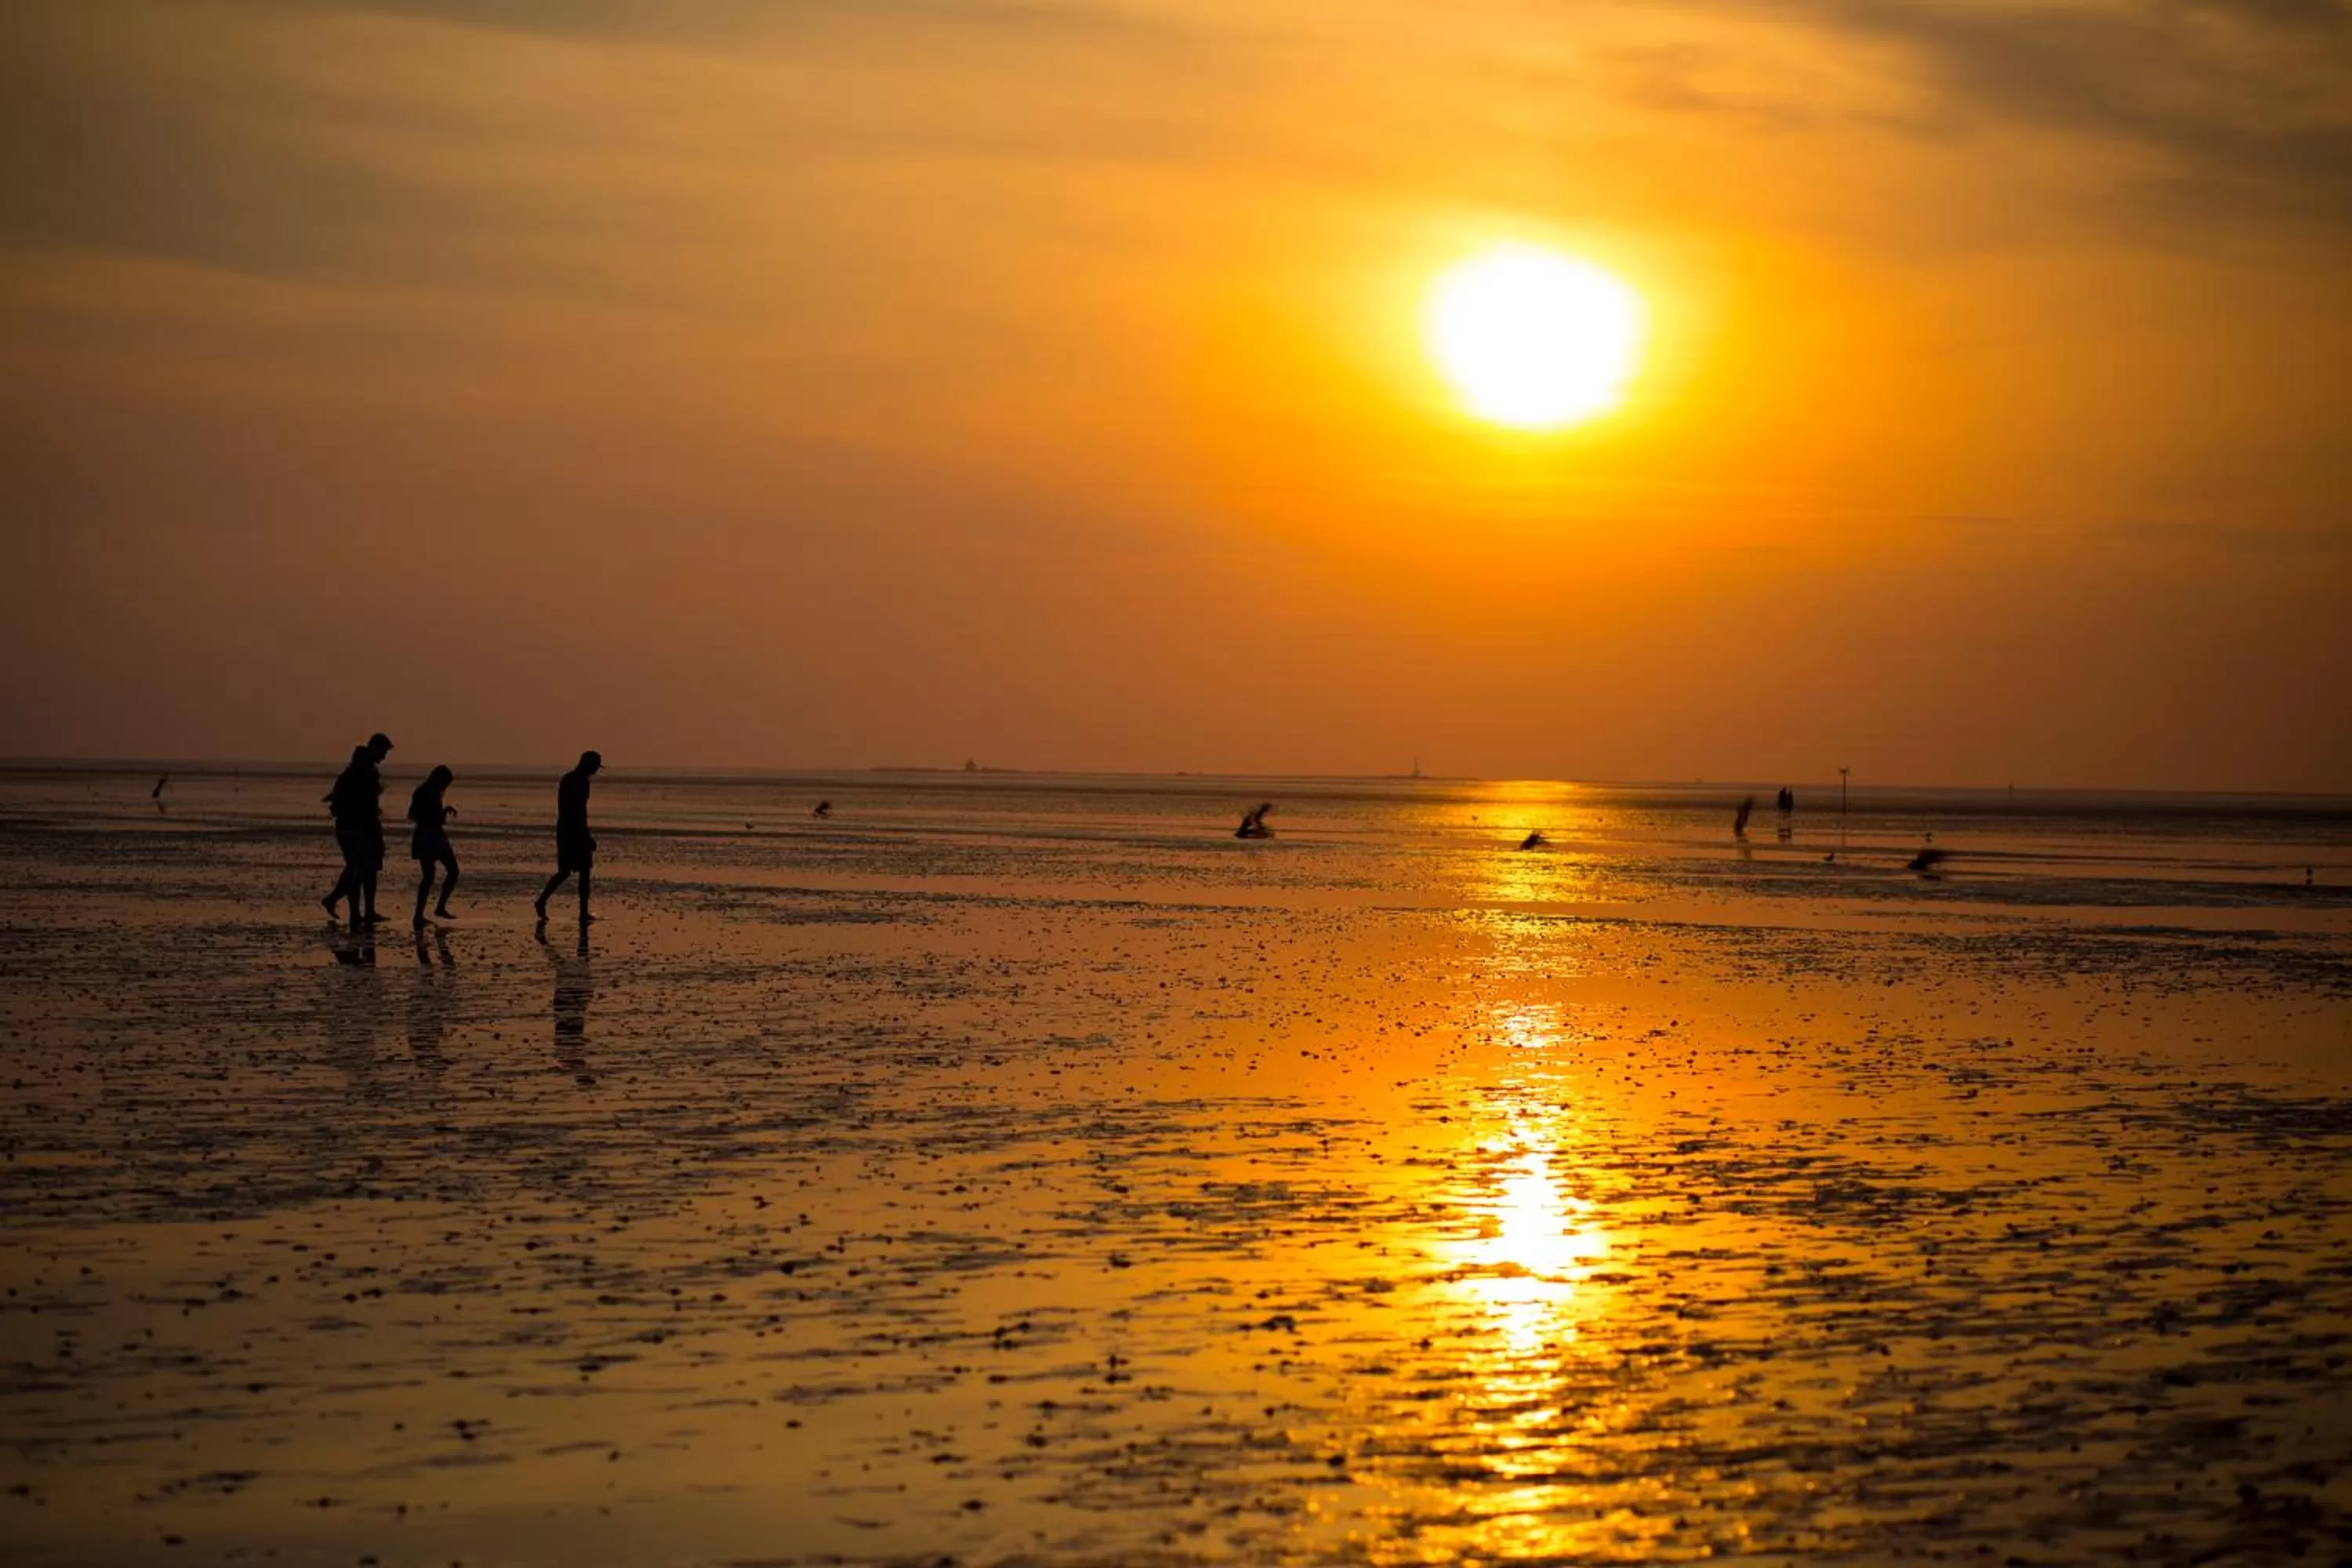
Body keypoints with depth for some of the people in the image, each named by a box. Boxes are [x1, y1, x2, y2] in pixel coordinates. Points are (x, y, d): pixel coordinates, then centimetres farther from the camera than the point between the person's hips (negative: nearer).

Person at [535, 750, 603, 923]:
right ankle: (584, 913, 0)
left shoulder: (565, 779, 15)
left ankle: (542, 901, -2)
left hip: (563, 831, 9)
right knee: (584, 872, -1)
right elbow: (581, 811, -19)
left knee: (564, 872, 12)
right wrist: (587, 836, -15)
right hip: (577, 832, -8)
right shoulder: (581, 783, -14)